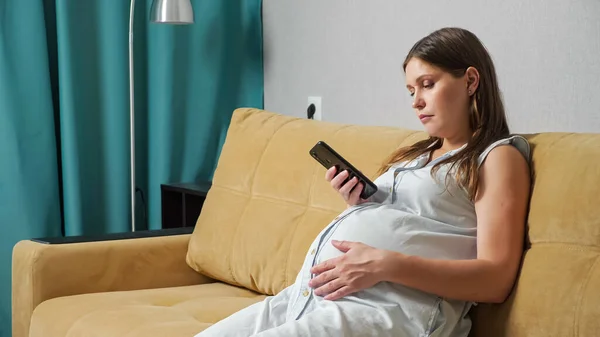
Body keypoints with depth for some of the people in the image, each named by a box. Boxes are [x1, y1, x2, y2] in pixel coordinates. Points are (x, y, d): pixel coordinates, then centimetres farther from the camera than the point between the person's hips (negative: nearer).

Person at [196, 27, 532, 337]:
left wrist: (385, 265, -18)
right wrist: (358, 207, 9)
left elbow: (496, 279, -8)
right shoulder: (417, 155, 28)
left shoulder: (498, 156, 4)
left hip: (388, 308, -8)